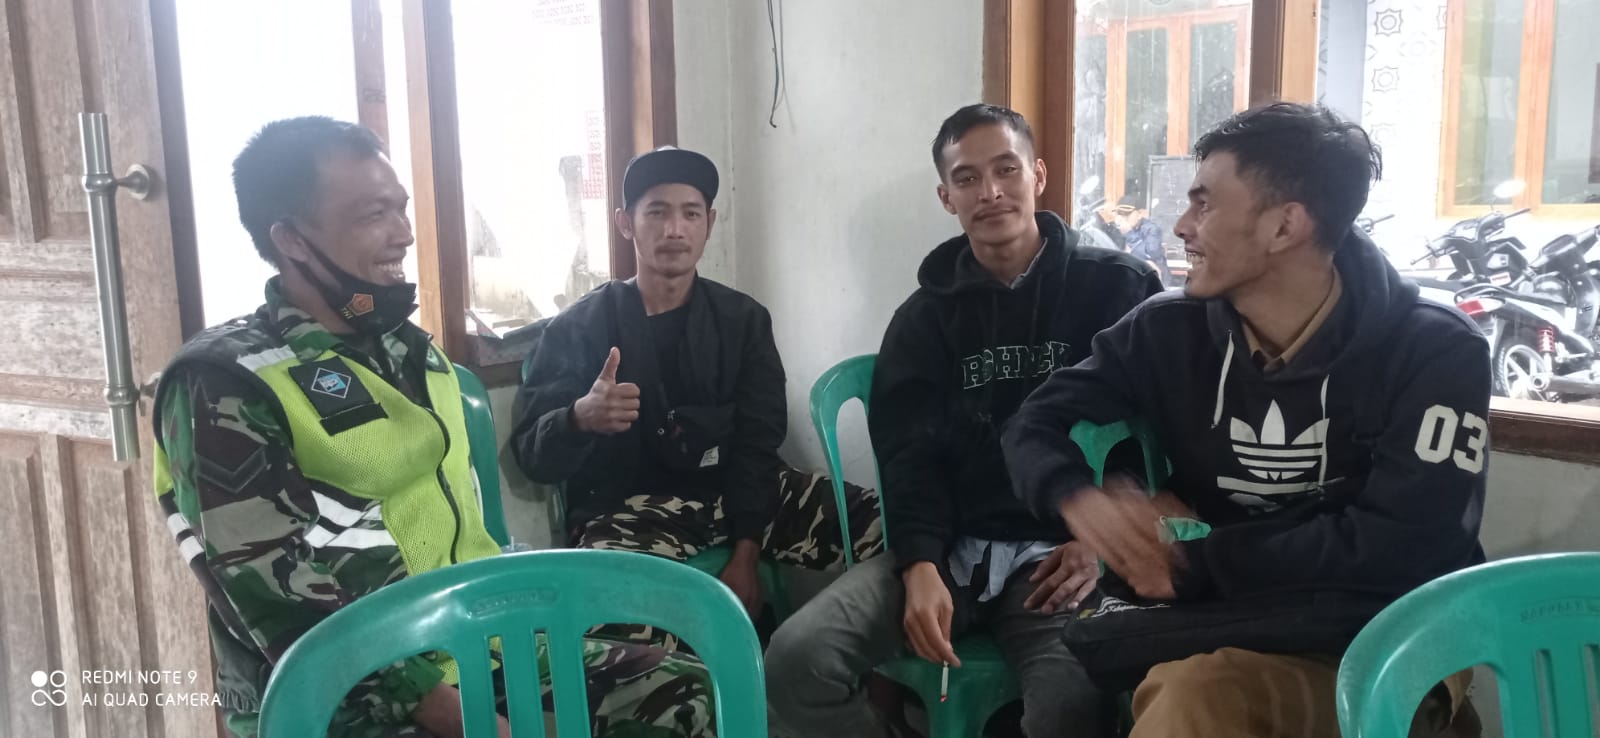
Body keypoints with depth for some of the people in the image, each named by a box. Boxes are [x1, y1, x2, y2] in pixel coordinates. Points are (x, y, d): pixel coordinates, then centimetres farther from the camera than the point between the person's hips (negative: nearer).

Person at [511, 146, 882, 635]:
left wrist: (745, 556, -9)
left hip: (736, 492, 3)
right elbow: (531, 453, -3)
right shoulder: (577, 328, 2)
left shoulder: (743, 318, 9)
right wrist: (581, 417, -28)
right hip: (630, 508, -3)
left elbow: (757, 442, 2)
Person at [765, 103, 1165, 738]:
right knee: (796, 661, -18)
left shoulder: (1116, 287, 5)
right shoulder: (926, 315, 14)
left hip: (1058, 550, -3)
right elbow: (909, 455, 5)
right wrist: (921, 566, -12)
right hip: (950, 546, 3)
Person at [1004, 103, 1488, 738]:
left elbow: (1399, 545, -17)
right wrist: (1078, 500, -17)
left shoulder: (1435, 353, -8)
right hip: (1217, 629, 3)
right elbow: (1036, 426, 6)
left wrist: (1198, 559, -15)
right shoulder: (1169, 331, 1)